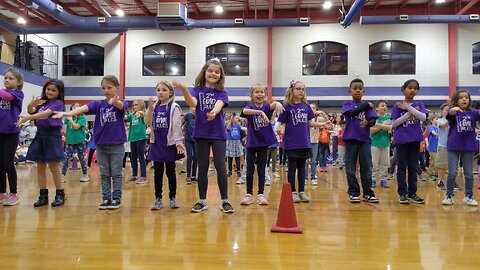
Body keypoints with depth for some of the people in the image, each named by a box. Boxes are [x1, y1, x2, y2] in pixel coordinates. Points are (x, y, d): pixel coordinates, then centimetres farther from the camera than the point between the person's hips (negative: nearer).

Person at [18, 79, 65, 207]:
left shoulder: (58, 103, -5)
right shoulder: (41, 101, 13)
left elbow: (45, 113, -20)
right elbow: (31, 111, -2)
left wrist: (27, 118, -29)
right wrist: (31, 104, -23)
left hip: (52, 135, -6)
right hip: (40, 135, 6)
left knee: (54, 167, -3)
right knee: (40, 167, 7)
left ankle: (60, 195, 7)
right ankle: (43, 196, 15)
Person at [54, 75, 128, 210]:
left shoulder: (121, 104, -5)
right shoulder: (98, 104, 3)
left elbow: (121, 106, -29)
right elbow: (83, 108, -13)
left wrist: (115, 102, -55)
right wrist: (65, 113, -31)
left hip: (116, 146, -3)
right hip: (101, 145, 3)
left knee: (116, 174, 6)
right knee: (104, 174, 11)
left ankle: (116, 198, 16)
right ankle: (106, 198, 20)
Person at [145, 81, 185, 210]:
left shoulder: (174, 107, -6)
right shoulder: (155, 107, 9)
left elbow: (177, 125, -11)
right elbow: (148, 122, 2)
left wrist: (178, 142, -18)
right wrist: (150, 108, -10)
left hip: (169, 143, -4)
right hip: (156, 143, 4)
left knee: (170, 171, 6)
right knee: (158, 172, 7)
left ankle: (172, 198, 17)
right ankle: (158, 199, 13)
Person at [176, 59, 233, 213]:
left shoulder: (221, 93, 3)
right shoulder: (198, 89, 3)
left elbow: (219, 105, -19)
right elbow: (192, 103, -18)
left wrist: (213, 112, -44)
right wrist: (183, 90, -39)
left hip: (218, 134, 0)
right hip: (201, 134, 0)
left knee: (220, 167, -3)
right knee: (202, 168, 6)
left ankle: (225, 201, 7)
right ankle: (202, 201, 16)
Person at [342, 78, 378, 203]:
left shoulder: (368, 106, 10)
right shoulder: (347, 104, 6)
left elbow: (373, 120, -2)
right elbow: (352, 112, -15)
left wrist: (367, 123, -24)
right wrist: (366, 105, -7)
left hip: (365, 139, 1)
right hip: (351, 138, -1)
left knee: (366, 167, 3)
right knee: (351, 168, 2)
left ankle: (368, 193, 12)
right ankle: (353, 193, 11)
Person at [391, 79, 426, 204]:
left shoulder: (419, 105, 7)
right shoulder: (398, 106, 0)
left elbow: (423, 117, -11)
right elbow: (394, 123, -7)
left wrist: (408, 107, -13)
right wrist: (409, 113, -12)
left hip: (415, 140, 3)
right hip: (401, 140, -2)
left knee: (413, 168, 8)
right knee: (402, 167, 1)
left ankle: (412, 193, 15)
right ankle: (403, 194, 6)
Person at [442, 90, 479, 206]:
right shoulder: (453, 112, -5)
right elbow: (450, 113, -27)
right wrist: (453, 110, -51)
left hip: (469, 147, 3)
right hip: (454, 146, -2)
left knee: (469, 173, 10)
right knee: (452, 173, 0)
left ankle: (469, 197, 21)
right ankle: (449, 196, 10)